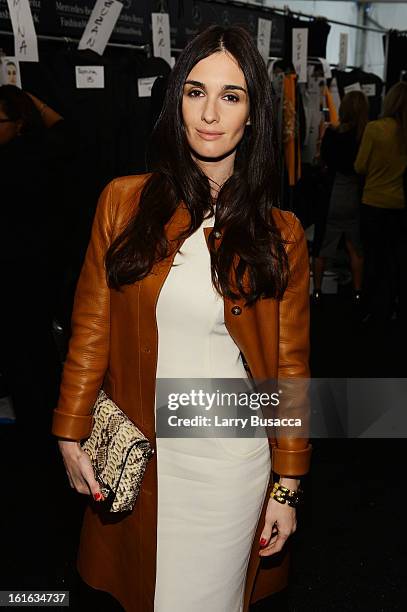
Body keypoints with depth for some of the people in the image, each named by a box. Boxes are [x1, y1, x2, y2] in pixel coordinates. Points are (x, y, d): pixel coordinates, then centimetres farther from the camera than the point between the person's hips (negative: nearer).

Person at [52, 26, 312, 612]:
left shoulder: (281, 234, -6)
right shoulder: (124, 201, -4)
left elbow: (290, 365, -2)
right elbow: (92, 326, 0)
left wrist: (287, 486, -1)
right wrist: (71, 433, 0)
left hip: (231, 460, -1)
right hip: (134, 453, 2)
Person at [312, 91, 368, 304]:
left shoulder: (332, 132, -11)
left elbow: (324, 159, -1)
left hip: (332, 192, -1)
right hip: (357, 195, 1)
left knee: (322, 244, 11)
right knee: (355, 246, 13)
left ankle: (317, 290, 15)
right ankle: (357, 292, 18)